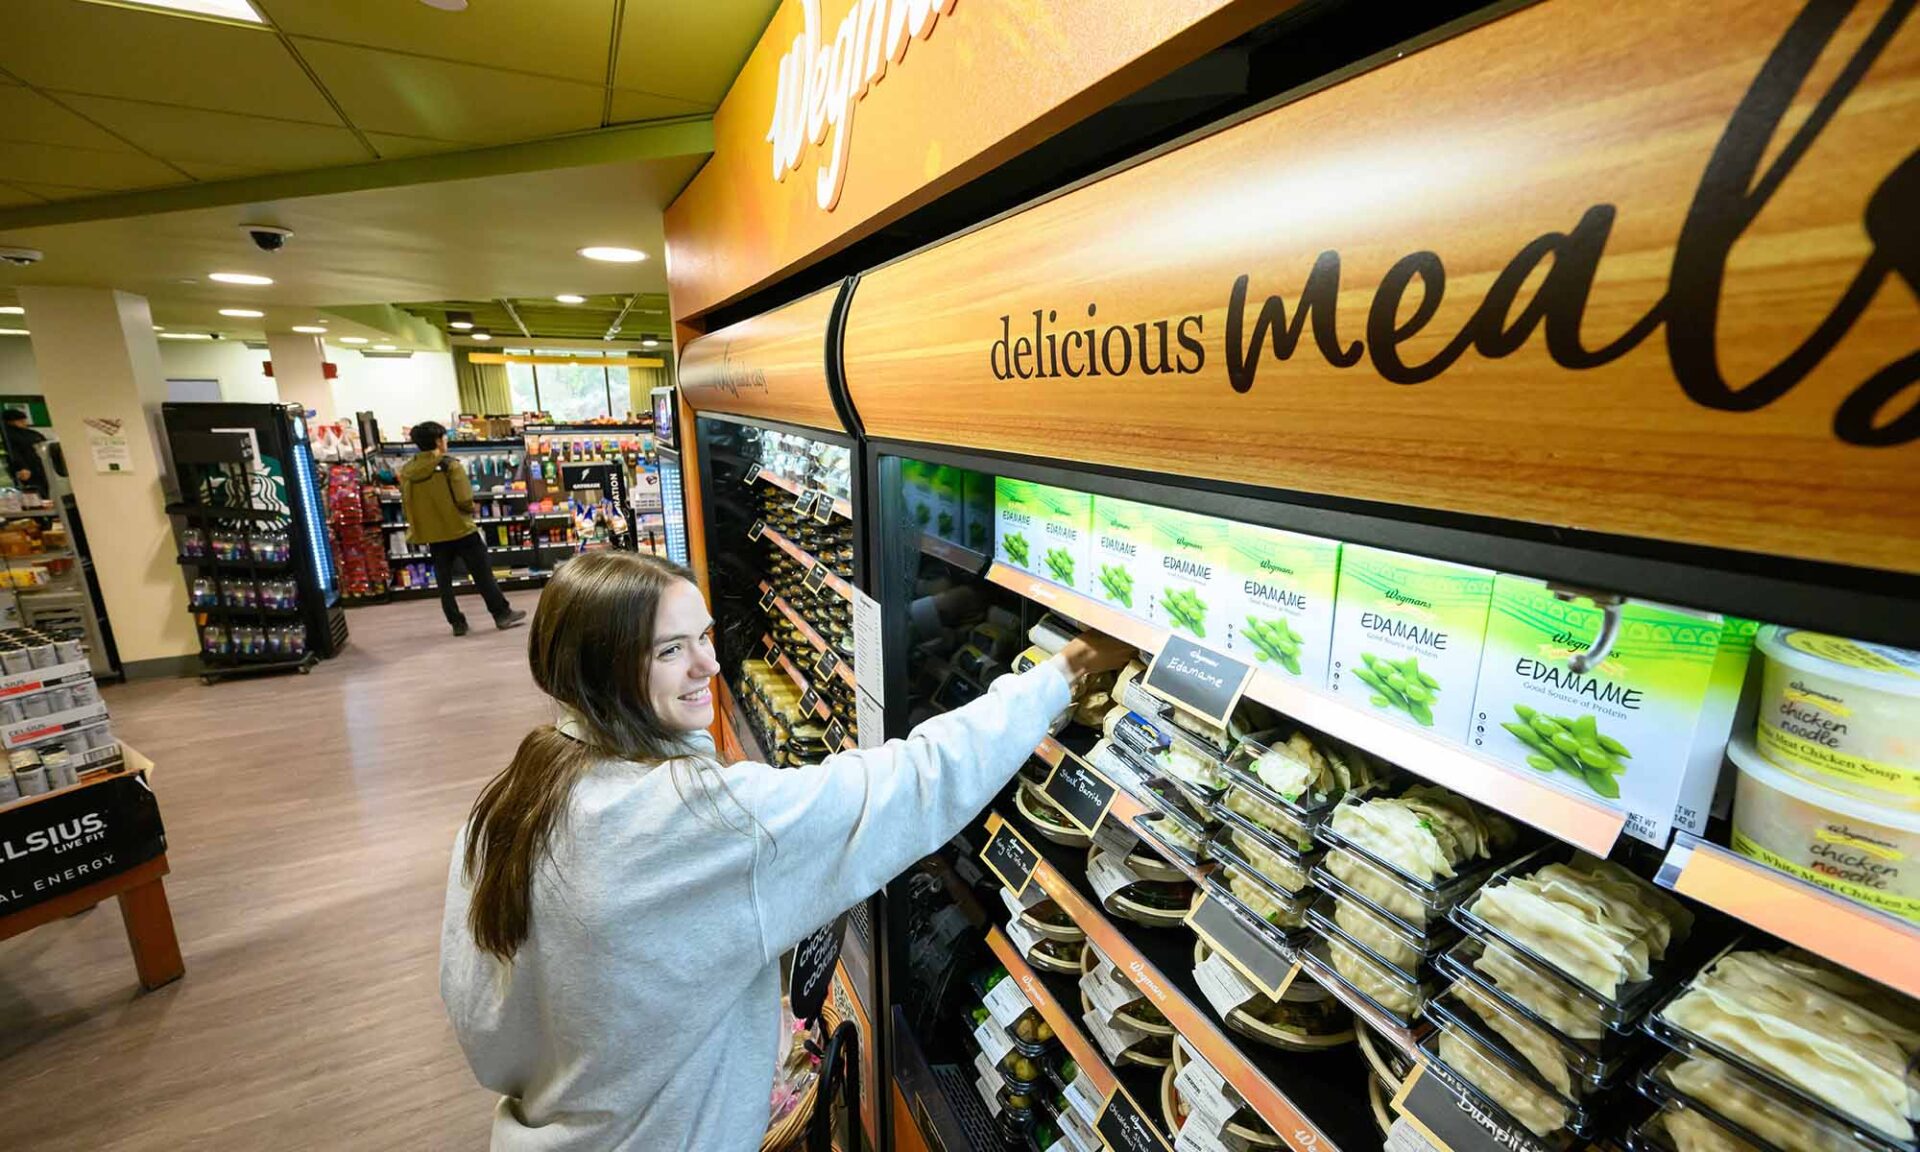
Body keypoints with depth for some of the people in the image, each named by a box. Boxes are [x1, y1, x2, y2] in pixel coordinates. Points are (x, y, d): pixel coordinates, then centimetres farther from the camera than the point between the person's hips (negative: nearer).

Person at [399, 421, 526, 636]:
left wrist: (422, 523, 20)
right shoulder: (450, 465, -13)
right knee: (483, 575, 4)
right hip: (460, 530, -5)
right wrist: (471, 510, 2)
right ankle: (502, 614, 9)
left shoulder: (406, 471, 3)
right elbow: (464, 500, -19)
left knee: (444, 581, 12)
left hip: (432, 535, 5)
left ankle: (457, 623, 17)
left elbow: (405, 509, 7)